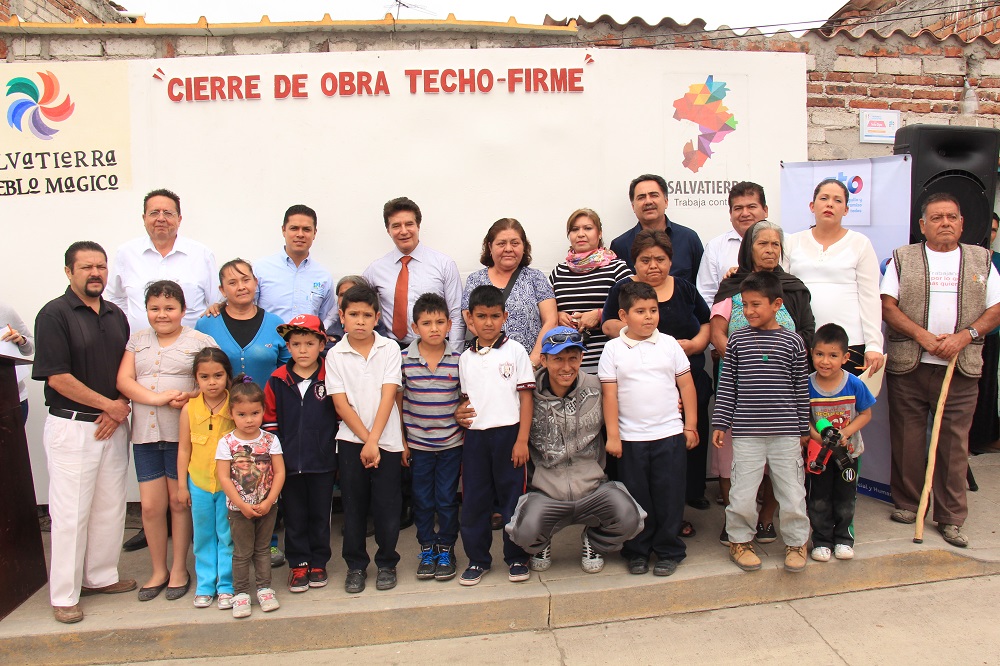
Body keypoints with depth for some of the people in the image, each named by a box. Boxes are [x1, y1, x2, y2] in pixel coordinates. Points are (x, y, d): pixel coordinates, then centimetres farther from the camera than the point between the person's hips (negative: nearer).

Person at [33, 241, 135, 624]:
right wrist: (109, 404, -11)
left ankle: (101, 576, 26)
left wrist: (119, 410, -3)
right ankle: (64, 594, 12)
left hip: (113, 426, 6)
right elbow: (57, 377, -14)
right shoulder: (54, 315, -8)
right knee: (71, 511, 0)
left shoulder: (116, 315, 10)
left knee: (111, 506, 11)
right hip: (71, 427, -6)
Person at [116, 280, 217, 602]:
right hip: (145, 434, 3)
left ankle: (179, 569, 22)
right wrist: (156, 398, -14)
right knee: (150, 505, 6)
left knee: (180, 502, 6)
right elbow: (123, 380, 2)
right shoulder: (137, 341, 13)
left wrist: (190, 397, -22)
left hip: (184, 433, -3)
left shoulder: (200, 341, 1)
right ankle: (158, 570, 23)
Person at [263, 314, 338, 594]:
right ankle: (298, 564, 24)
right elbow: (269, 421, 5)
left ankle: (318, 563, 26)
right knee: (294, 515, 10)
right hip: (289, 463, 1)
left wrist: (339, 453, 0)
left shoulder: (331, 377, -4)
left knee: (320, 514, 11)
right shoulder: (277, 381, 0)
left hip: (323, 462, -1)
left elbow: (341, 415, 2)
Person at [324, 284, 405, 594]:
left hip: (387, 439, -1)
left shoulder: (390, 349, -2)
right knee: (353, 505, 8)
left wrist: (374, 440, -14)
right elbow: (341, 404, -4)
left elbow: (388, 396, -8)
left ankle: (386, 563, 22)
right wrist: (365, 440, -11)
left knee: (387, 505, 4)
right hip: (351, 440, 1)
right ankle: (355, 566, 23)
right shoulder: (335, 355, 0)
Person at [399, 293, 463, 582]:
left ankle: (446, 550, 25)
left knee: (447, 499, 8)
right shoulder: (404, 360, -5)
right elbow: (397, 401, 1)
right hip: (417, 444, 0)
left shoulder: (458, 360, -5)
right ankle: (427, 550, 27)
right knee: (422, 500, 11)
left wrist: (466, 441, 4)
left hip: (451, 444, 0)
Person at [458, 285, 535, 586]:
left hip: (508, 433, -3)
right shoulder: (466, 358, 9)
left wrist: (522, 440, -9)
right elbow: (466, 400, 14)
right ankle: (477, 559, 23)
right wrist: (463, 436, 7)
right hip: (475, 436, 3)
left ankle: (517, 558, 21)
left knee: (512, 498, 5)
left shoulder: (514, 350, -1)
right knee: (473, 500, 8)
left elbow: (525, 397, -3)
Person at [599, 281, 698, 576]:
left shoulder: (669, 344, 3)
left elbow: (686, 385, 6)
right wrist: (612, 436, -6)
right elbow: (609, 394, -3)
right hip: (630, 438, -1)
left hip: (669, 433, 1)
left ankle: (669, 551, 22)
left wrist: (691, 425, 4)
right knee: (637, 497, 9)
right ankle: (637, 551, 24)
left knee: (669, 496, 6)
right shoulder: (613, 349, -1)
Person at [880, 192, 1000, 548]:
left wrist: (965, 335, -11)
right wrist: (923, 336, -14)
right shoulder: (902, 258, 7)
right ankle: (906, 504, 20)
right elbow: (888, 306, -2)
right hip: (908, 365, -1)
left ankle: (951, 518, 12)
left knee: (955, 442, 3)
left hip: (961, 368, 1)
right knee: (906, 439, 5)